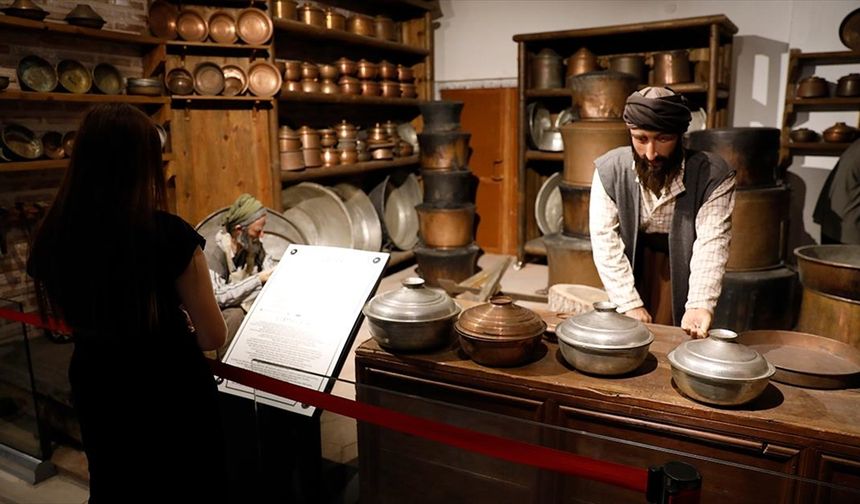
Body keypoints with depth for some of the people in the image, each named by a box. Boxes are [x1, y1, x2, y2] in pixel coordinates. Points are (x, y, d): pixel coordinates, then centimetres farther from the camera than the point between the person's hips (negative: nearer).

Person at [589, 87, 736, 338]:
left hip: (684, 261, -1)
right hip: (632, 258, 1)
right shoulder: (609, 170, -21)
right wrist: (630, 304, -26)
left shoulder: (714, 176, -24)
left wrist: (700, 305, -45)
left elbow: (712, 243, -30)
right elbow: (605, 241, -22)